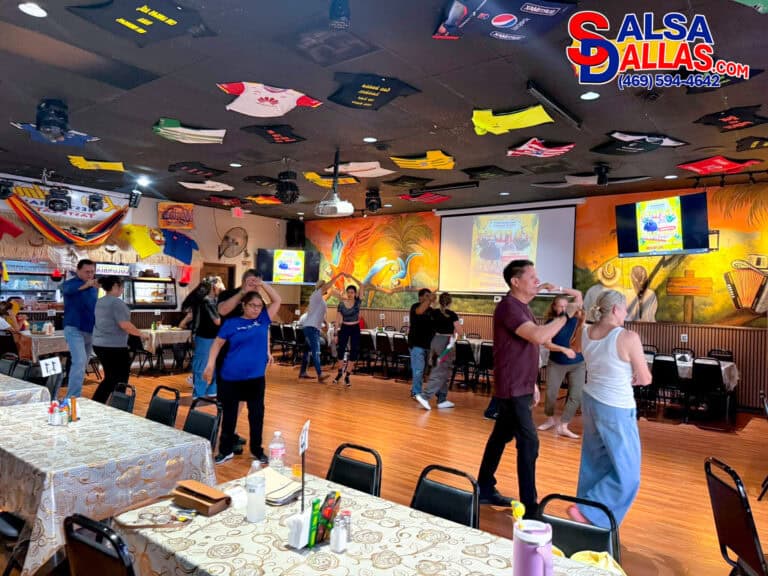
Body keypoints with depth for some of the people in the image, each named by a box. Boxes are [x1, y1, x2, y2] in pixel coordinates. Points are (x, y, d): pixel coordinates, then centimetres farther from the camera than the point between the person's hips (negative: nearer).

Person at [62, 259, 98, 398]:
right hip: (74, 329, -7)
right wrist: (86, 285, -55)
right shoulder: (70, 284, -9)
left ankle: (72, 397, 25)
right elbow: (67, 289, -35)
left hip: (90, 331, 7)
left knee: (83, 365, 13)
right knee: (79, 362, -19)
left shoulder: (94, 287, 11)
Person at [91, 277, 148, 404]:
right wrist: (141, 334, -11)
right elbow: (125, 325, -21)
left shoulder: (99, 302, 13)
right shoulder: (117, 302, -15)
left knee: (110, 377, 18)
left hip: (99, 344, 9)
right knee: (120, 379, 3)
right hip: (114, 346, -9)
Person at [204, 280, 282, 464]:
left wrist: (262, 284, -5)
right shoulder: (232, 323, -3)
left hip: (256, 377, 2)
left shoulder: (263, 320, 2)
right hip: (231, 377, -1)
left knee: (257, 415, 11)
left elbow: (277, 300, 2)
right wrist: (211, 364, -7)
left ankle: (257, 450, 26)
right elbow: (218, 343, 1)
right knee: (229, 415, 11)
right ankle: (226, 450, 27)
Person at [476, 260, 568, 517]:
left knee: (501, 438, 16)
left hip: (520, 388, 10)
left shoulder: (522, 307, 13)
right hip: (512, 389, -10)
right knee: (529, 443, -6)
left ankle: (485, 489, 28)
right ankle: (529, 506, 3)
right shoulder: (508, 307, -19)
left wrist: (532, 384, 17)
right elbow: (539, 336, -32)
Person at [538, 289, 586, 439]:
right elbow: (547, 344, -19)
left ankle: (562, 426, 0)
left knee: (577, 396, -7)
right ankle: (550, 419, 28)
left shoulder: (573, 316, -4)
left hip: (577, 364, 1)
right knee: (550, 394, 1)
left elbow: (578, 294, -3)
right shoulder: (550, 323, -8)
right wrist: (564, 349, -32)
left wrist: (560, 289, -10)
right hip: (556, 363, -1)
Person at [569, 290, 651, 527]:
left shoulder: (585, 333, -3)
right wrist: (626, 379, 7)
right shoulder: (628, 338, -21)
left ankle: (589, 513, 32)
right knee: (626, 473, 8)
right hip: (616, 410, -7)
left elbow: (575, 349, 23)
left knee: (595, 462, 21)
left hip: (591, 401, 7)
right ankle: (585, 511, 4)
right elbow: (645, 379, -11)